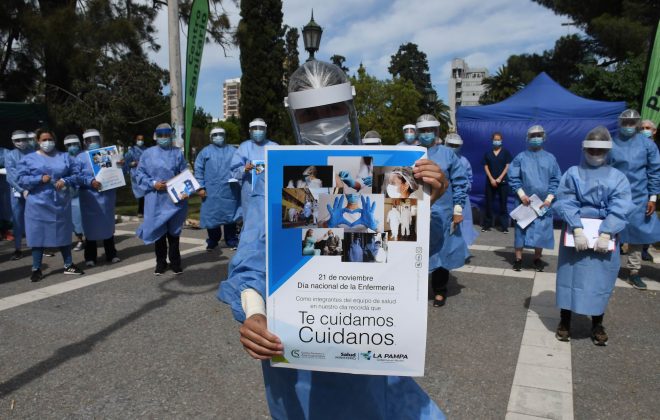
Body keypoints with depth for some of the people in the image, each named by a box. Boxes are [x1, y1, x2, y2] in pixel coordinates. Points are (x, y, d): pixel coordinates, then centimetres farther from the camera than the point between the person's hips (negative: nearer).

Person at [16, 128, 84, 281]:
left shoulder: (65, 157, 8)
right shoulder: (28, 159, 2)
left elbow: (76, 174, 5)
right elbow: (21, 179, -4)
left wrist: (66, 181, -13)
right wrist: (40, 179, -17)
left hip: (61, 203, 2)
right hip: (38, 204, -2)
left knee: (63, 234, 10)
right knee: (38, 235, 2)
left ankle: (68, 265, 21)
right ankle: (36, 269, 12)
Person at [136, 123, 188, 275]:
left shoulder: (178, 153, 4)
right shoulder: (148, 153, 2)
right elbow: (140, 174, 3)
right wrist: (153, 184, -12)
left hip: (174, 199, 0)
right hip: (156, 200, 0)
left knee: (173, 231, 8)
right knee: (158, 230, 7)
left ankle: (175, 262, 20)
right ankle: (160, 262, 19)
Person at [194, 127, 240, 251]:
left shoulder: (233, 151, 13)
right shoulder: (205, 151, 8)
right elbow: (198, 170, 4)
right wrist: (200, 187, -4)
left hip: (230, 191, 1)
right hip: (211, 191, -1)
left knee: (230, 215, 5)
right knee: (211, 216, 3)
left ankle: (232, 241, 16)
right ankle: (212, 242, 17)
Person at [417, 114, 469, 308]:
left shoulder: (447, 154, 2)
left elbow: (460, 182, 2)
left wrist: (458, 209, -2)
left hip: (441, 214, 0)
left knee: (441, 252, 10)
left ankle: (439, 292, 25)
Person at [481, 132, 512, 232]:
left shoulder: (506, 152, 3)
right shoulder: (487, 153, 8)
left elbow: (507, 166, -2)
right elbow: (486, 167, 4)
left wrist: (499, 178, -12)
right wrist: (491, 179, -8)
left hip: (503, 182, -2)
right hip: (490, 181, 2)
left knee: (503, 204, 0)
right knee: (489, 204, 3)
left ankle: (504, 226, 2)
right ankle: (487, 224, 11)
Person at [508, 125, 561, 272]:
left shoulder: (550, 158, 7)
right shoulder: (520, 157, 3)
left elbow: (556, 180, 5)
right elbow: (513, 178, 0)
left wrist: (549, 199, -5)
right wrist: (521, 195, -11)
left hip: (543, 203, 1)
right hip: (524, 201, -1)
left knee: (541, 230, 5)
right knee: (521, 229, 1)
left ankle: (537, 259, 19)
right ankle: (518, 259, 9)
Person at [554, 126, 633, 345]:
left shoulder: (618, 178, 3)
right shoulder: (572, 174, 1)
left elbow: (619, 209, -8)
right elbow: (565, 204, -10)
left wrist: (605, 234, -21)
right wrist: (578, 230, -23)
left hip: (605, 236, 1)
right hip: (576, 234, -1)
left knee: (600, 279, 6)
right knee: (570, 276, 5)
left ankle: (597, 325, 22)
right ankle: (565, 322, 17)